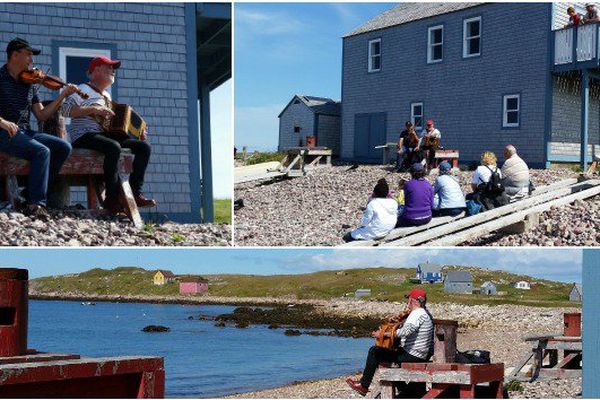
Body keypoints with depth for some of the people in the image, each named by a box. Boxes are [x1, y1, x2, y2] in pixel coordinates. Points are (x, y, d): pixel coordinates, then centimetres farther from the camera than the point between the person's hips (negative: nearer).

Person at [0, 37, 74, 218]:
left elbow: (41, 115, 12)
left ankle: (32, 194, -5)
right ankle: (35, 204, -23)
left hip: (25, 132, 7)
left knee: (63, 147, -8)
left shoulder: (29, 83, 15)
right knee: (42, 151, -28)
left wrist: (62, 96, 3)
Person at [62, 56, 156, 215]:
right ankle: (113, 198, -34)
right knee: (114, 147, -38)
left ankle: (135, 193, -13)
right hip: (84, 136, -8)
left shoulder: (106, 95, 26)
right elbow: (66, 110, -15)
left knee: (144, 147, -7)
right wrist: (94, 109, -20)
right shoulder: (83, 90, 0)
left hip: (106, 135, 8)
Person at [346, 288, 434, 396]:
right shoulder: (425, 312, 12)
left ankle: (363, 385, 0)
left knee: (375, 352, -7)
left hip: (413, 356, -10)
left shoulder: (417, 314, -20)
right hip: (424, 355, 10)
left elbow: (405, 331, -36)